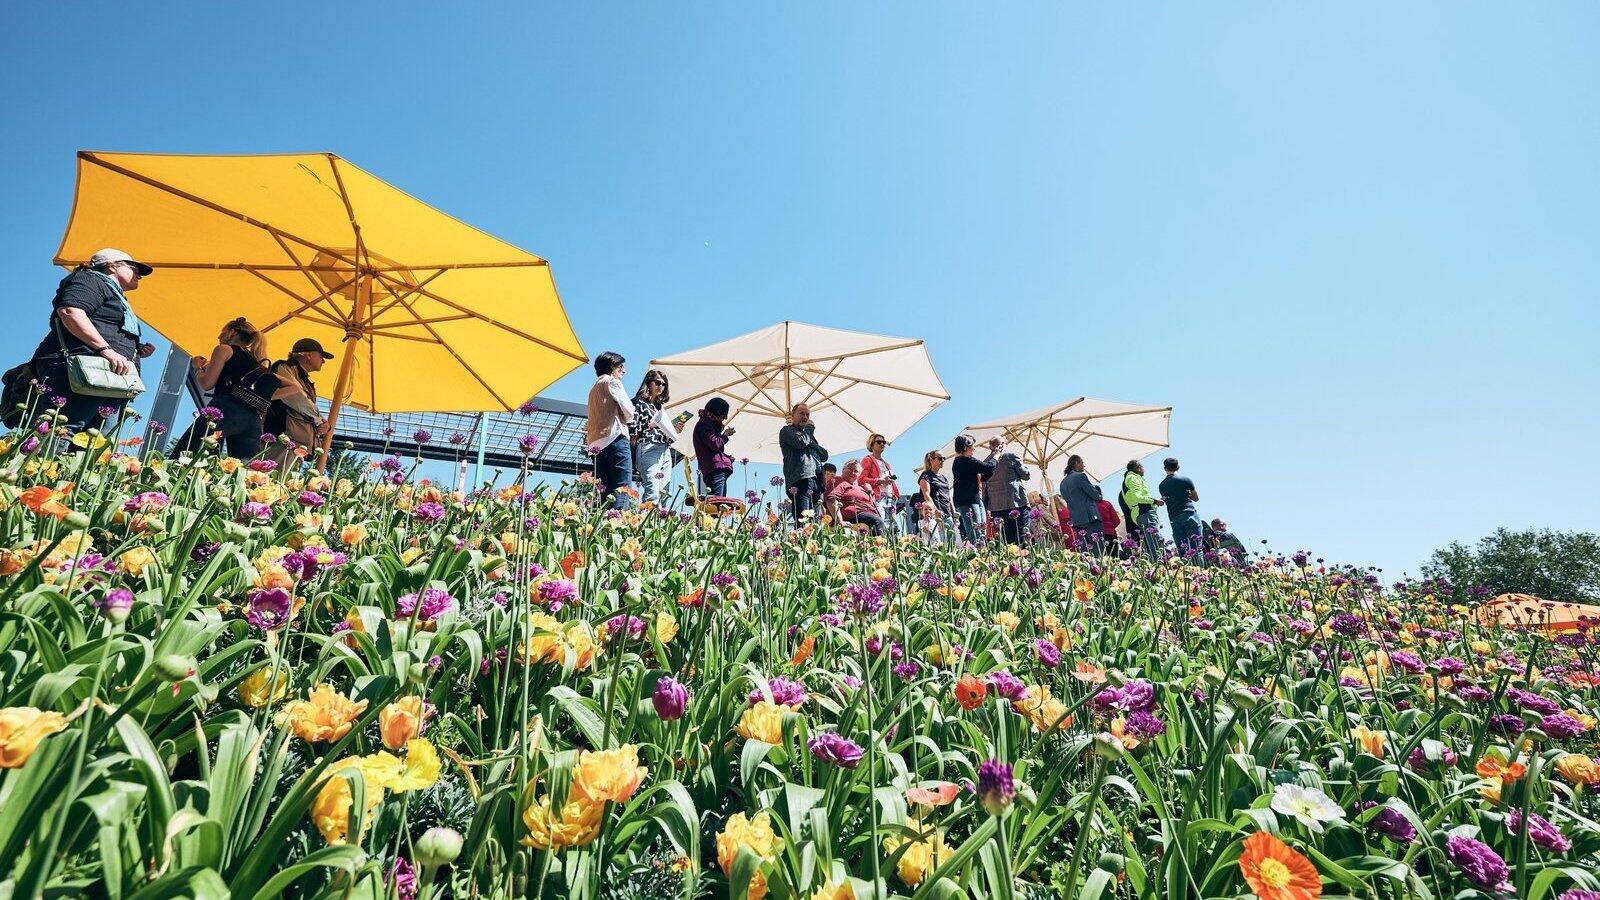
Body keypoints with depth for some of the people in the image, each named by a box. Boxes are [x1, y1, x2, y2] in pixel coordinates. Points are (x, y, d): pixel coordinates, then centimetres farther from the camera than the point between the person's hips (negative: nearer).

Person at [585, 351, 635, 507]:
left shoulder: (594, 388, 29)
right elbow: (628, 411, -4)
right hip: (615, 438, -8)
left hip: (596, 444, 8)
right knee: (622, 488, -15)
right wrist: (628, 419, 14)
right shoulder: (612, 381, 4)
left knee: (603, 491, 3)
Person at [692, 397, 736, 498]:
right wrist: (725, 434, 0)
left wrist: (720, 430, 15)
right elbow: (714, 444, -15)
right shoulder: (705, 424, -4)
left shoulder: (709, 423, 27)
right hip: (715, 468, -11)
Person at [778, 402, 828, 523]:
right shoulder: (787, 430, 11)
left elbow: (824, 456, 23)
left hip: (816, 482, 8)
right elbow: (801, 442, -12)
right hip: (800, 480, -8)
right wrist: (810, 427, 7)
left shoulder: (808, 434, 33)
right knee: (803, 522, -20)